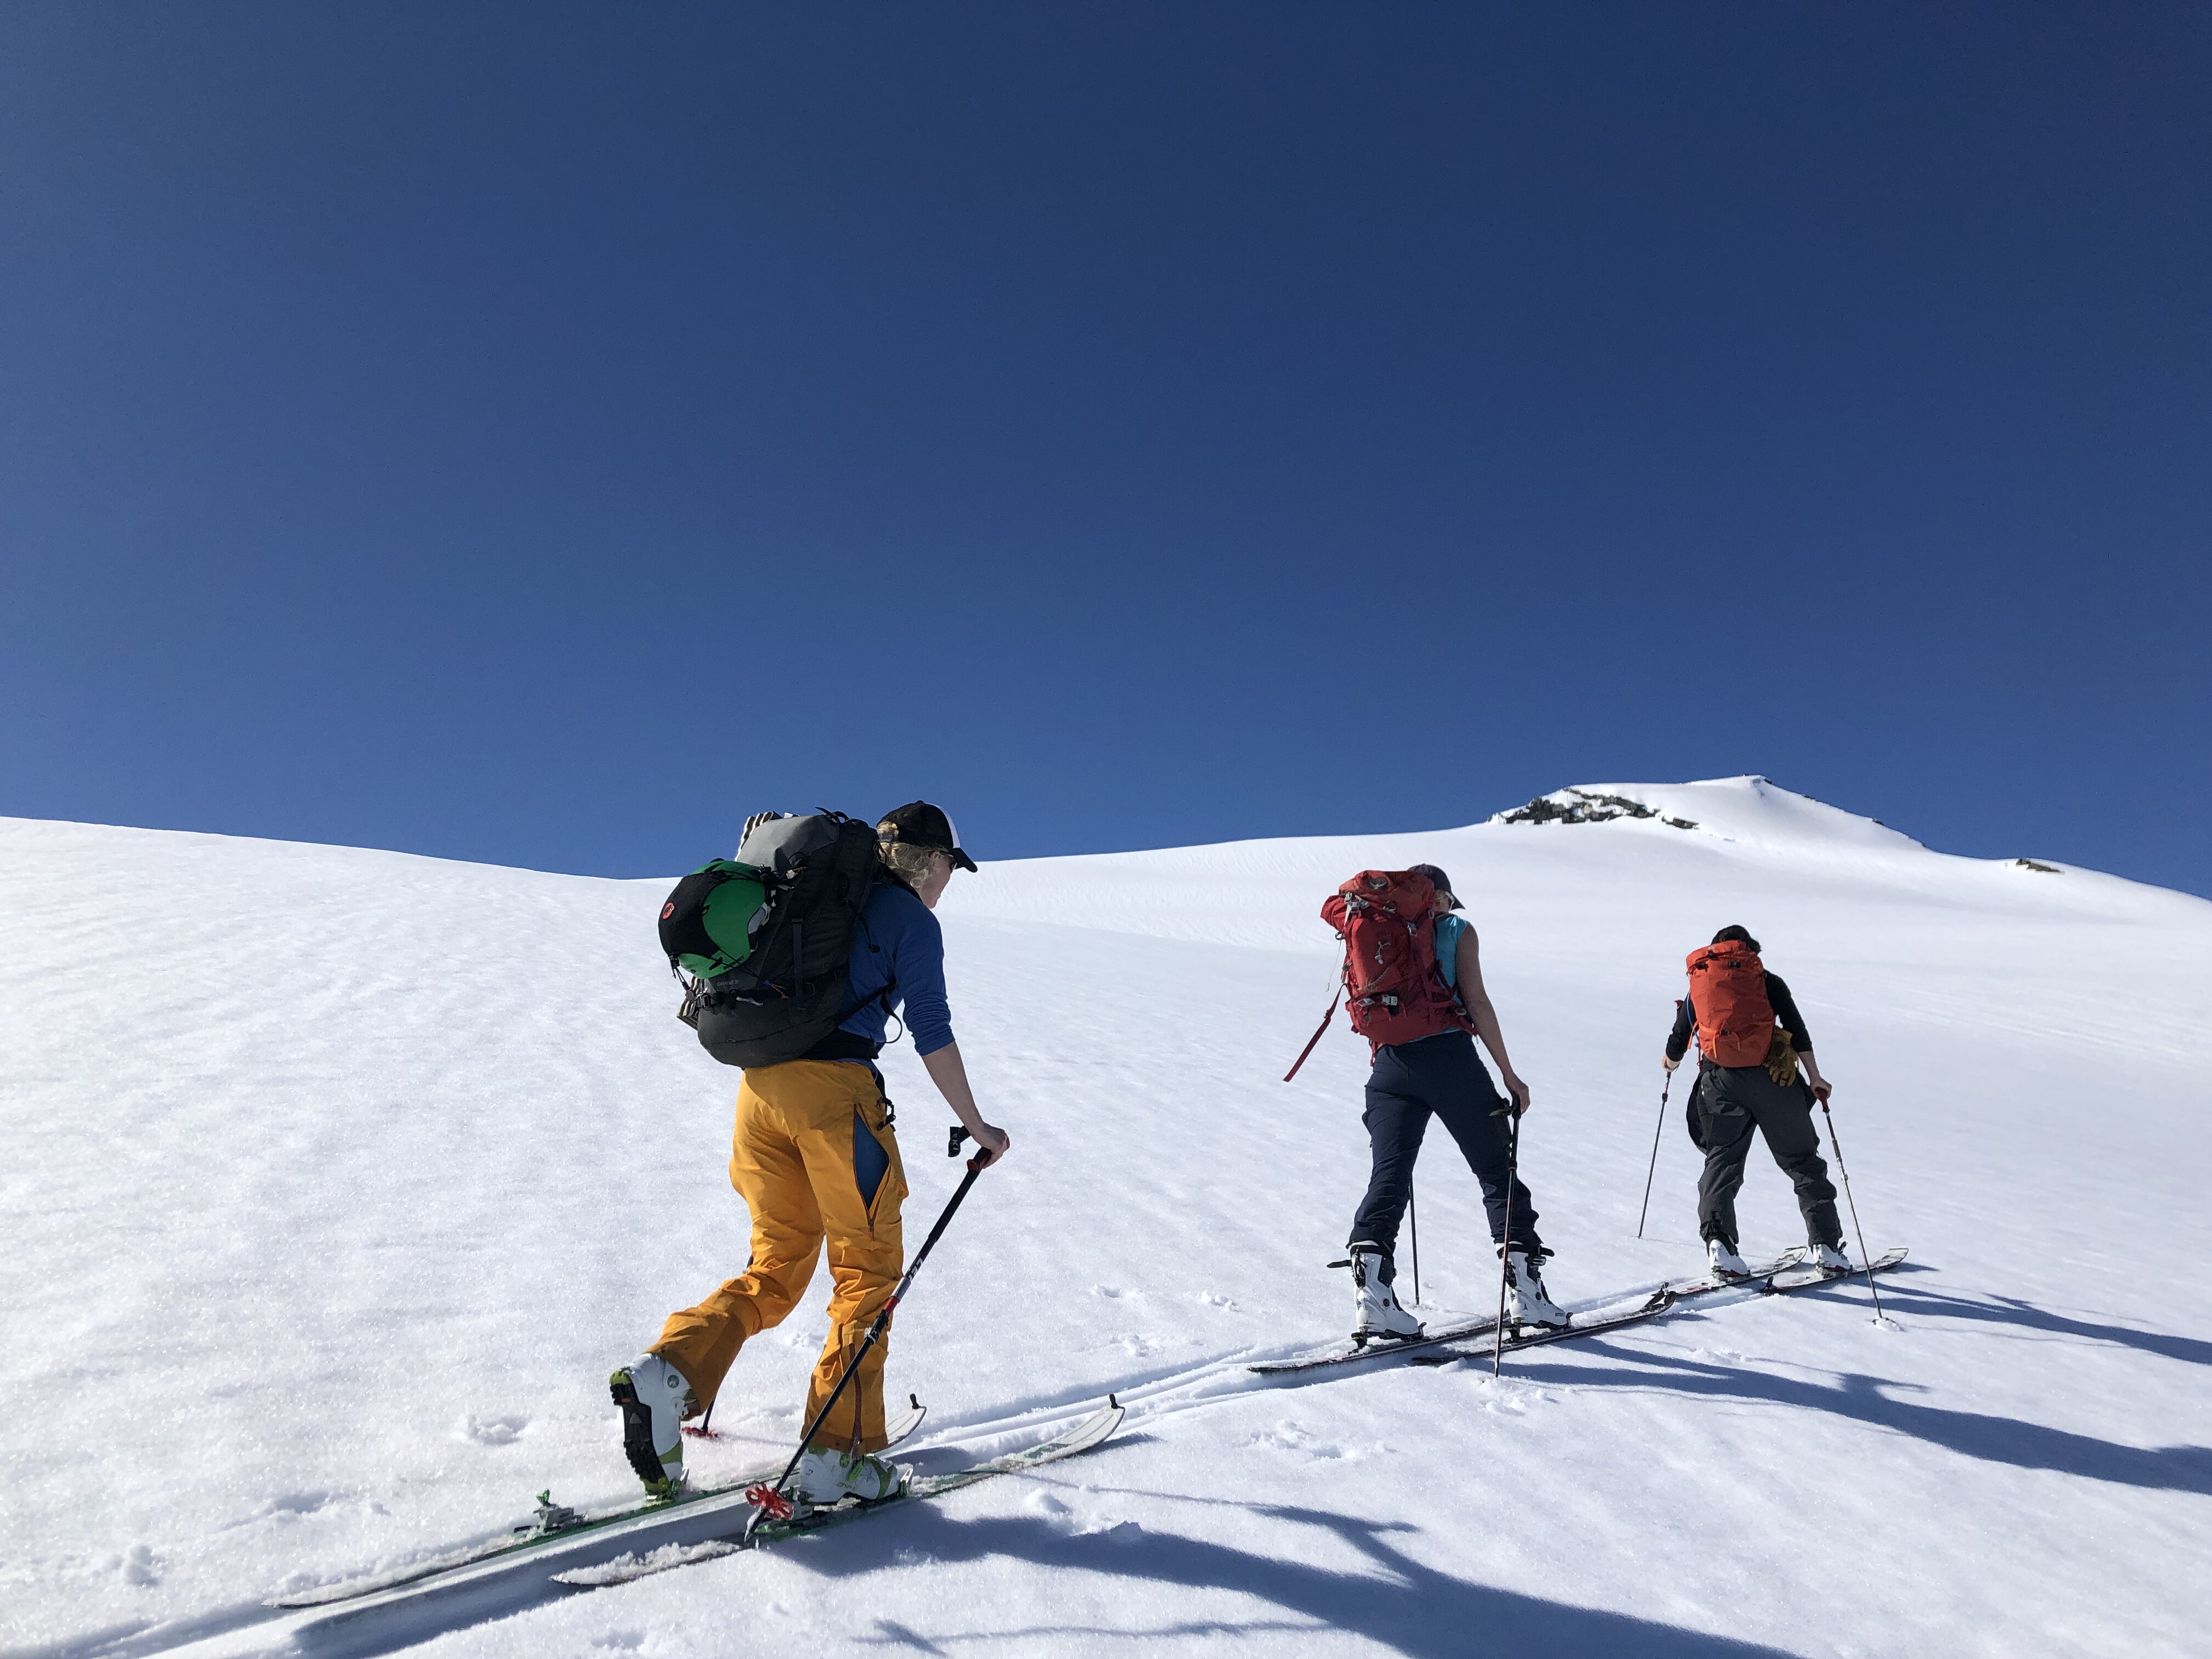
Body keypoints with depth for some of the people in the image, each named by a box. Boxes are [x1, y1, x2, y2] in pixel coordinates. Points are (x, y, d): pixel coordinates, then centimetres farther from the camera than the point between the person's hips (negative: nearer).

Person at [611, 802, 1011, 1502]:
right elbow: (932, 1034, -4)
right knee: (867, 1270, 6)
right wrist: (977, 1127, 5)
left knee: (776, 1267, 17)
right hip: (834, 1089, -7)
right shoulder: (912, 919, 1)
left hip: (760, 1084, 7)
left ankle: (670, 1370, -3)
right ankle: (838, 1453, 5)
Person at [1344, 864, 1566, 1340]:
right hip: (1449, 1059, -3)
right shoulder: (1457, 931, 5)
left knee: (1389, 1177, 2)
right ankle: (1527, 1293, 9)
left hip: (1390, 1064, 3)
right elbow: (1476, 1003, -5)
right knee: (1497, 1173, 9)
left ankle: (1373, 1295, -11)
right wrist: (1509, 1074, -2)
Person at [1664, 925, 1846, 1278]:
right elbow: (1797, 1031, 3)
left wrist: (1671, 1062, 43)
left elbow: (1678, 1040, 23)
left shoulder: (1697, 987, 19)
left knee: (1722, 1161, 8)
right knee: (1801, 1160, 12)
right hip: (1772, 1076, -1)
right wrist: (1815, 1078, 7)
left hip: (1720, 1080, 1)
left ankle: (1717, 1239, -10)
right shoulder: (1768, 981, 14)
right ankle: (1826, 1245, 10)